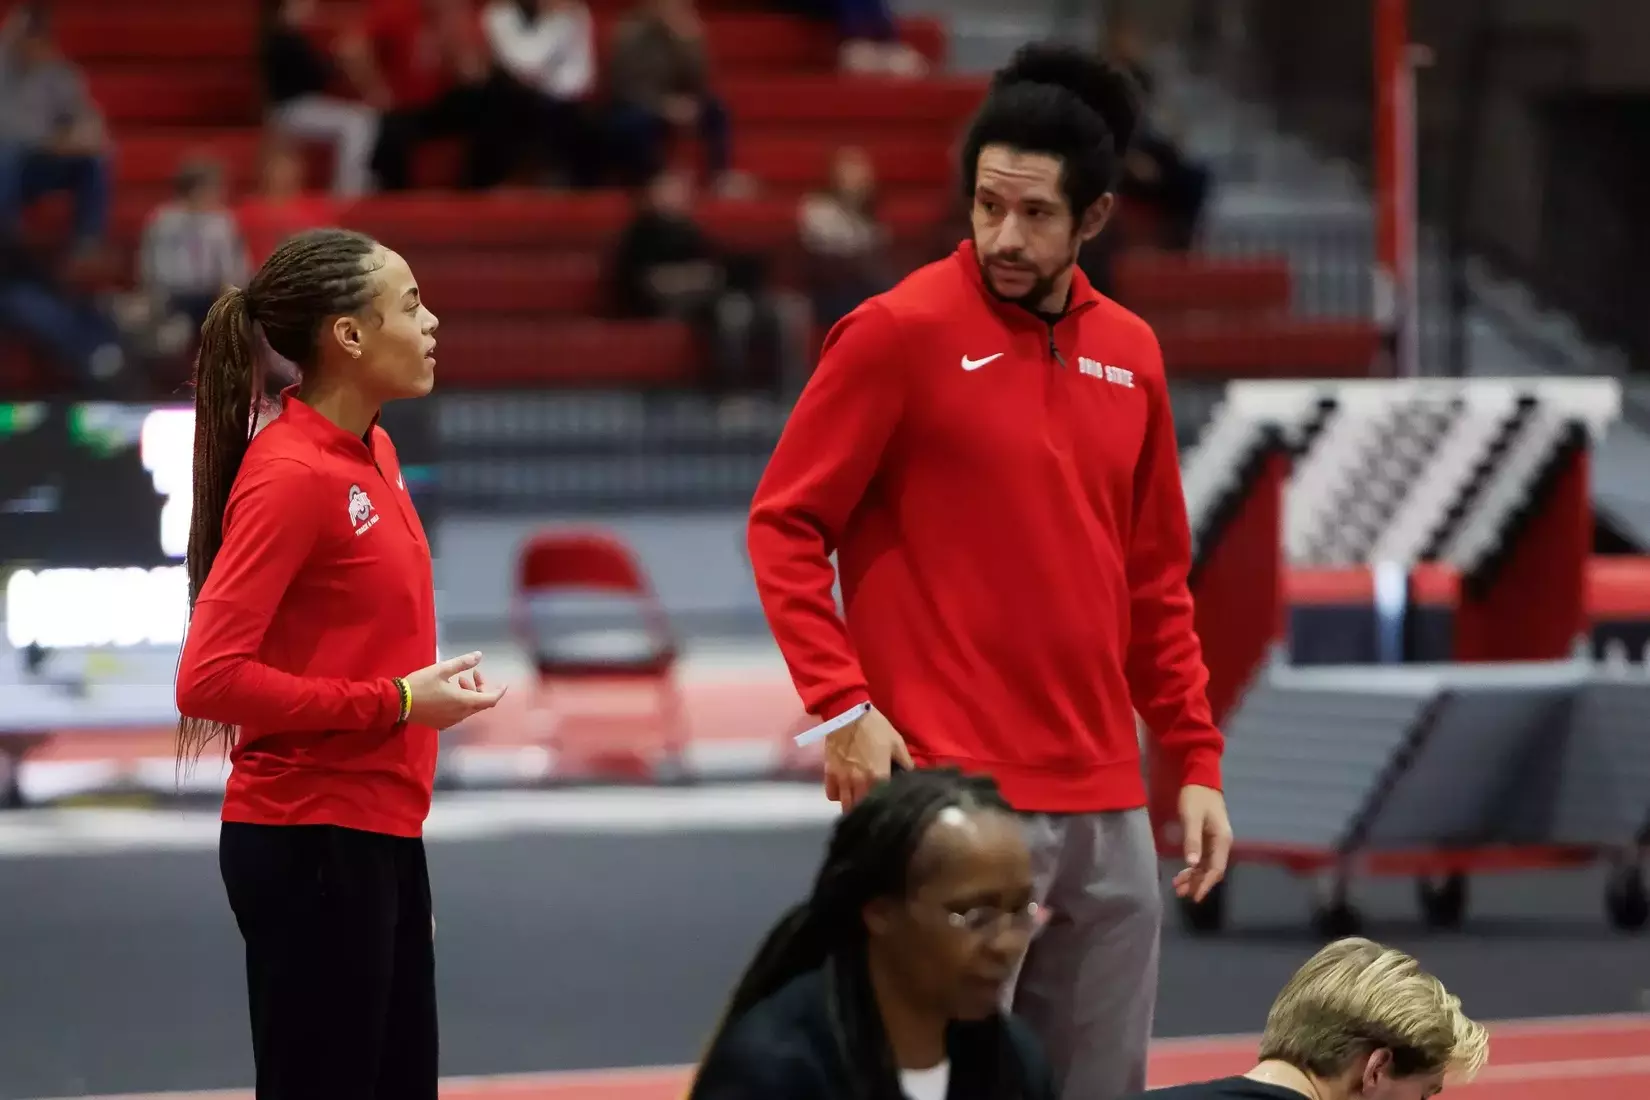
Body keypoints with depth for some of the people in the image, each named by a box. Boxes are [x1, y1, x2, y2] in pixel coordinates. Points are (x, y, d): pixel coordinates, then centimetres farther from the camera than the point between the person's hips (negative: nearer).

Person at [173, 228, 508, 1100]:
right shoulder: (290, 475, -16)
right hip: (311, 844, -9)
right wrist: (396, 702, -18)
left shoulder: (372, 452, 9)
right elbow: (210, 677, -21)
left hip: (382, 835, 9)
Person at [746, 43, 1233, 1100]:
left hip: (1108, 812, 6)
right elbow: (785, 526, -4)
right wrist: (842, 706, -13)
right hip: (957, 805, -6)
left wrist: (1197, 761, 11)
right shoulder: (900, 331, -6)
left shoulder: (1131, 353, 11)